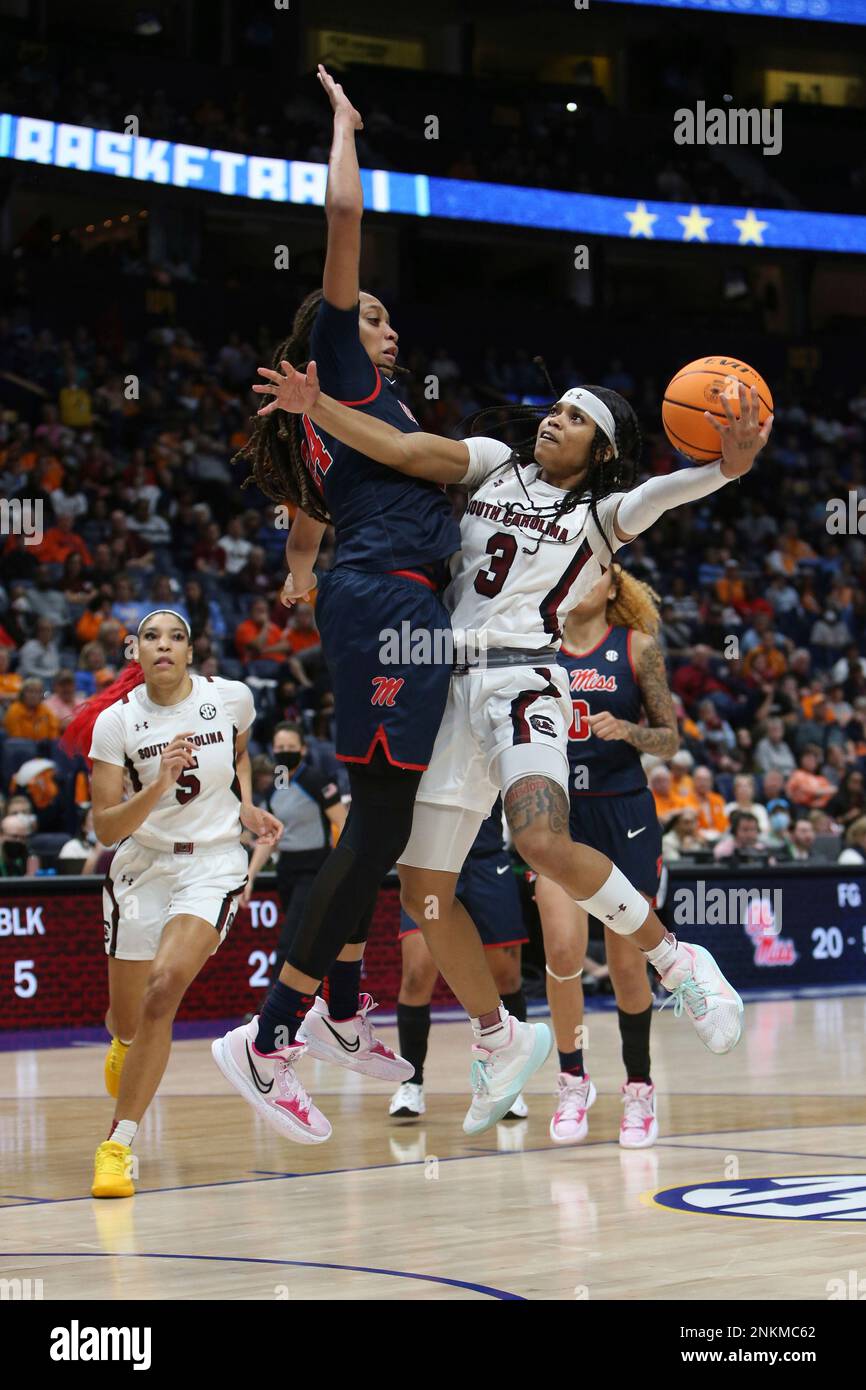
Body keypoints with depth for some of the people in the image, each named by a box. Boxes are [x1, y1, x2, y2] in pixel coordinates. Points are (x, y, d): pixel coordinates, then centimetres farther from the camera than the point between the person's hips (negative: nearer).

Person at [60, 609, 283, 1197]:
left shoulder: (232, 697, -5)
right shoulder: (115, 721, -10)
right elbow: (106, 827, -13)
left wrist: (246, 805, 2)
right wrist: (159, 786, -29)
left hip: (214, 865, -1)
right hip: (142, 866, 1)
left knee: (164, 988, -25)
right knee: (126, 1021, 10)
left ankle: (119, 1144, -21)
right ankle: (125, 1044, 52)